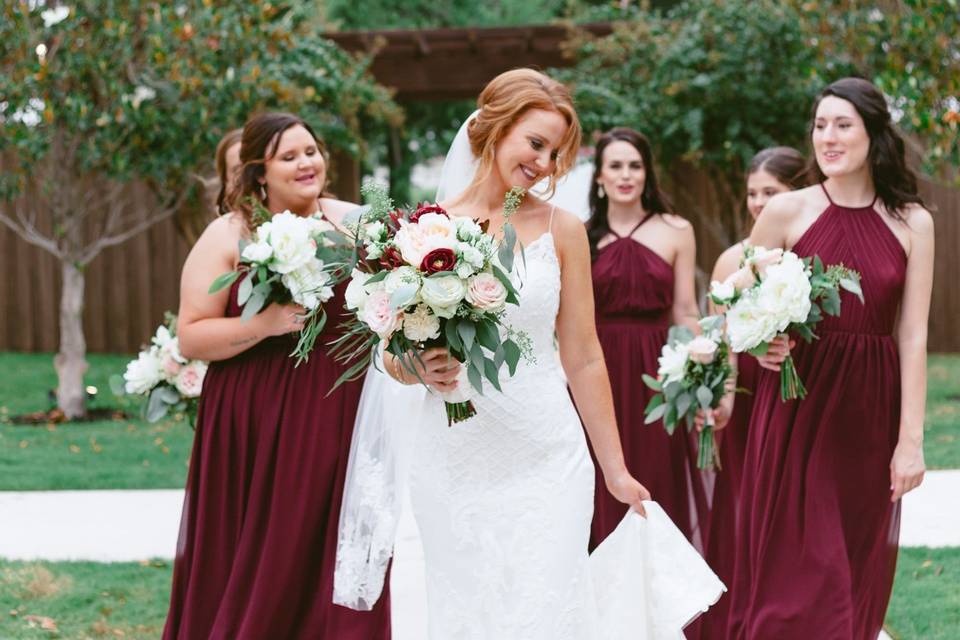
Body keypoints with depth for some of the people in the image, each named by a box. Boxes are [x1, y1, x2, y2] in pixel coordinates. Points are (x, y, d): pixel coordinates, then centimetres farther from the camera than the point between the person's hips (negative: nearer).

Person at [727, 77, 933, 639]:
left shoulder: (912, 222, 1)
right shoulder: (787, 212, -2)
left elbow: (913, 336, -1)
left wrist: (911, 440, -6)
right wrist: (760, 344, -15)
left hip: (872, 411, 1)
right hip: (798, 405, -1)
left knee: (859, 572, 8)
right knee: (794, 571, -1)